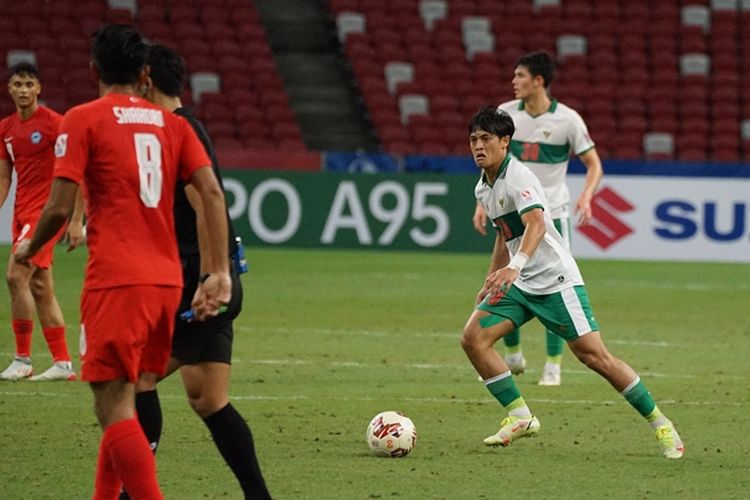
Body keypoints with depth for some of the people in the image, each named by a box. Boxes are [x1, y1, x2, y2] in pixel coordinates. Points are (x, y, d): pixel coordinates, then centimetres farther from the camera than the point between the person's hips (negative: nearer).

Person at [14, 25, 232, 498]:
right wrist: (219, 274, 1)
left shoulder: (84, 120, -2)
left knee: (115, 409, -7)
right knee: (124, 401, 19)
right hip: (167, 280, 6)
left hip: (115, 281, -6)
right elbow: (213, 194, 2)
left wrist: (28, 249, 11)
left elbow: (59, 208, -8)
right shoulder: (172, 123, 13)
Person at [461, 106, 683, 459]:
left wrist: (514, 266, -50)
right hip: (518, 284, 8)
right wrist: (491, 282, 27)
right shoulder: (484, 188, 11)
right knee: (473, 338, -8)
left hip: (555, 280, -8)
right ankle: (520, 418, -1)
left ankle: (661, 425, 0)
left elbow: (536, 224, -34)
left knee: (594, 356, -11)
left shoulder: (518, 177, -17)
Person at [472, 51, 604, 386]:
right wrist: (482, 202, 4)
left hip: (552, 214, -3)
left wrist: (586, 196, -21)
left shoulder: (567, 120, -9)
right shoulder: (505, 114, 1)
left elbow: (593, 163, -3)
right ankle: (513, 356, 20)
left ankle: (553, 366, 5)